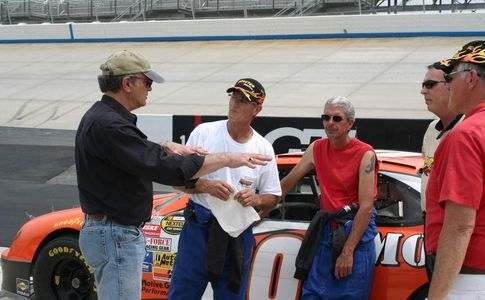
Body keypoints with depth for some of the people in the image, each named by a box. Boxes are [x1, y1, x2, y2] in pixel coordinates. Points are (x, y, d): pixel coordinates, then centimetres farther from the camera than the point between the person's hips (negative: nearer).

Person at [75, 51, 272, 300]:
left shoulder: (104, 117, 11)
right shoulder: (107, 125, -23)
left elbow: (138, 156, 28)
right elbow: (163, 168, -28)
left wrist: (166, 148, 8)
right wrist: (225, 159, -23)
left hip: (117, 233, 11)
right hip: (115, 236, -11)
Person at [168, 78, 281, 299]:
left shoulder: (263, 148, 4)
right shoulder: (203, 132, -1)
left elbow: (273, 197, 8)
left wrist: (256, 199, -15)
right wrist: (206, 186, -20)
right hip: (198, 228, -1)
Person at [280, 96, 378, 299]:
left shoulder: (365, 154, -11)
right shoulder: (317, 149, 6)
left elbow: (366, 206, -15)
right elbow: (288, 181, 17)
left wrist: (347, 252, -18)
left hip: (357, 231, -5)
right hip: (326, 231, 5)